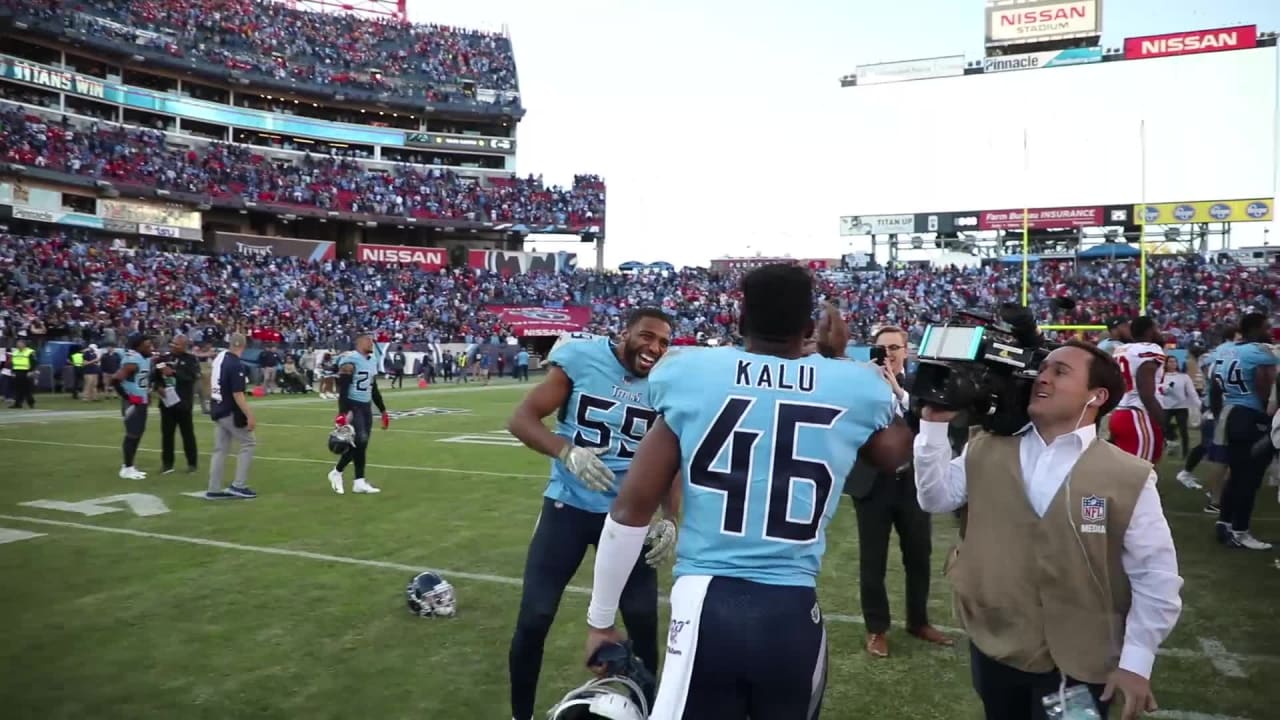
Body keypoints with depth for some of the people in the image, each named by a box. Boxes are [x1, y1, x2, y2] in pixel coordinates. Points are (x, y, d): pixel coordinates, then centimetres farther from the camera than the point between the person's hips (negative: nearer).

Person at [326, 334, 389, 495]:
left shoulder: (373, 362, 13)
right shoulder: (351, 361, -14)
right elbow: (343, 389, -18)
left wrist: (383, 411, 20)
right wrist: (342, 413, -25)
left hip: (366, 407, 8)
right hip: (352, 406, -8)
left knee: (361, 444, 7)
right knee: (360, 441, -14)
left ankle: (359, 482, 9)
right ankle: (337, 472, 6)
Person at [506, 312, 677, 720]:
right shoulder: (581, 359, -11)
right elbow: (521, 420, -12)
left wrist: (670, 519, -10)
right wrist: (567, 452, -29)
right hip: (568, 505, -2)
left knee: (644, 621, 6)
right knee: (533, 619, 2)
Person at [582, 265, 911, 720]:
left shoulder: (690, 377, -2)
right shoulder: (851, 388, 1)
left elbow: (631, 508, -1)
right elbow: (898, 456, 24)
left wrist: (600, 619, 10)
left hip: (705, 604, -2)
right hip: (794, 612, 2)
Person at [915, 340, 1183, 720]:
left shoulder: (1130, 477, -11)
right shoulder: (987, 451, 0)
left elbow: (1156, 576, -8)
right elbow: (935, 497, -2)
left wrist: (1136, 661, -11)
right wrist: (934, 424, -11)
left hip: (1078, 667, -3)